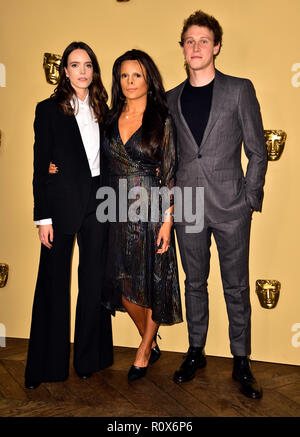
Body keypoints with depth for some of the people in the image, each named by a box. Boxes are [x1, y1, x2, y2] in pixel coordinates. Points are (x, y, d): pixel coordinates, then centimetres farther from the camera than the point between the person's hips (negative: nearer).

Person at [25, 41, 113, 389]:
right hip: (62, 202, -3)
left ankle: (89, 358, 25)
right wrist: (43, 217, -9)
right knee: (54, 282, 4)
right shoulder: (48, 109, 1)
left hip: (97, 202, 4)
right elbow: (40, 167, -3)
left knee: (93, 281, 9)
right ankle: (45, 365, 19)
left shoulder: (101, 110, 12)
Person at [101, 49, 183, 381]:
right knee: (125, 287, 8)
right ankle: (151, 344, 32)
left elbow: (170, 174, -6)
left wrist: (167, 220, -11)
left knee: (152, 283, 6)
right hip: (119, 213, 4)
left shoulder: (162, 122, -4)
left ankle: (143, 353, 27)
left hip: (151, 211, -4)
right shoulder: (111, 120, 9)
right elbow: (102, 164, 14)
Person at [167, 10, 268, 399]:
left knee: (236, 286, 6)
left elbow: (257, 151, 1)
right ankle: (196, 352, 29)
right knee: (194, 282, 13)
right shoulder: (172, 98, 10)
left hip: (230, 206, -2)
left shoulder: (239, 90, 1)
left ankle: (241, 361, 22)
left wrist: (251, 198, -5)